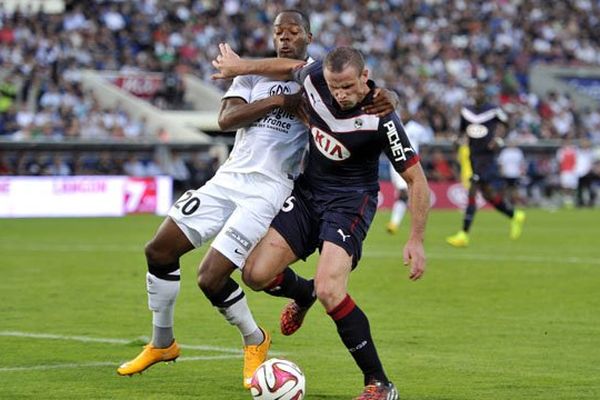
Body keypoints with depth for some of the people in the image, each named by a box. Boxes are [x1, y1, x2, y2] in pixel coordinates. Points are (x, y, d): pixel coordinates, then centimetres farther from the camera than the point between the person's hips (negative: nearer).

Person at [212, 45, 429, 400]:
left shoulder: (381, 119, -25)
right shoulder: (315, 77, -14)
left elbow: (416, 179, -17)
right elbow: (290, 67, 13)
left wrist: (416, 241, -18)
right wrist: (242, 66, 16)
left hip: (350, 201, -6)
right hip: (307, 191, 6)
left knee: (329, 291, -24)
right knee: (256, 274, -5)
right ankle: (303, 294, 33)